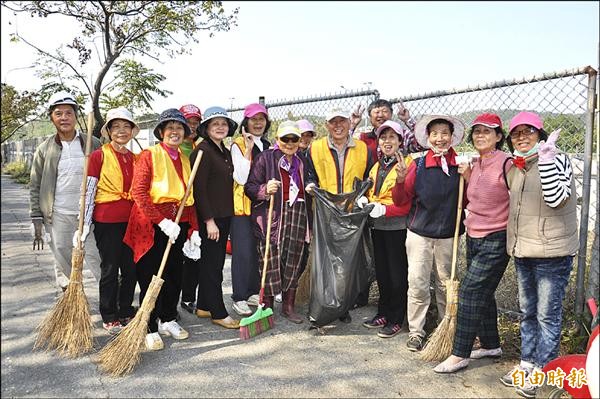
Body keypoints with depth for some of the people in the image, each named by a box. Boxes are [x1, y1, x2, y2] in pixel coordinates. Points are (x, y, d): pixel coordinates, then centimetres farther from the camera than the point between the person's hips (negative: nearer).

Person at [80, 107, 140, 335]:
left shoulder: (135, 158, 11)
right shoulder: (99, 156, -5)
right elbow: (89, 191, -6)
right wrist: (85, 223, -9)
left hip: (131, 220, 5)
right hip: (107, 220, -5)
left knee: (131, 268, 10)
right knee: (110, 269, 4)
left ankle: (126, 311, 27)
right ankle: (109, 317, 19)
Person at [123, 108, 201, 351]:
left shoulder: (185, 160, 14)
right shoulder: (149, 155, -4)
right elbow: (139, 193, -13)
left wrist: (193, 229, 9)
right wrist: (162, 221, -20)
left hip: (178, 225, 6)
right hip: (152, 225, -5)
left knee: (174, 276, 13)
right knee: (150, 278, 1)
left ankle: (168, 320, 30)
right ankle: (150, 329, 13)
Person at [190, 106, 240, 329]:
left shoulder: (225, 152, 14)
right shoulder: (202, 151, -12)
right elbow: (199, 188, -17)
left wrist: (225, 218, 15)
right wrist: (209, 220, -19)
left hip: (224, 216, 9)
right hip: (209, 217, -9)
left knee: (215, 263, 14)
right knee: (212, 265, 0)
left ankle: (203, 306, 26)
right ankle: (218, 313, 9)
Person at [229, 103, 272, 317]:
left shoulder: (268, 146, 14)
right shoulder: (238, 145, -6)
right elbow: (241, 178, -16)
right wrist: (248, 150, -20)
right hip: (242, 205, -6)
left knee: (260, 250, 10)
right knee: (243, 252, -5)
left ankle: (253, 292, 23)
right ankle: (239, 298, 7)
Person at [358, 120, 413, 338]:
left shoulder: (407, 164, -9)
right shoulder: (376, 166, 15)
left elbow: (409, 202, -15)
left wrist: (384, 209, -25)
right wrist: (364, 199, 1)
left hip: (397, 227, -7)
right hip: (377, 225, 7)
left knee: (397, 273, 3)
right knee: (381, 271, 15)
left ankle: (396, 320, 16)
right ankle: (383, 313, 29)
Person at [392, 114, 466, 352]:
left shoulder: (461, 165, -1)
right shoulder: (418, 165, -3)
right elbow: (400, 201, 0)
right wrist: (400, 181, -18)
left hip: (448, 234, 1)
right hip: (419, 233, -1)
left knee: (446, 284, 14)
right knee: (417, 285, 1)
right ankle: (415, 332, 16)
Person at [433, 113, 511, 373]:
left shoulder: (506, 163, -14)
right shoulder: (475, 164, 10)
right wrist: (467, 178, 2)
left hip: (495, 241, -8)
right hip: (473, 238, 8)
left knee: (470, 291, -8)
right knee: (482, 294, 16)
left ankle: (460, 355, 3)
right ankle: (491, 345, 33)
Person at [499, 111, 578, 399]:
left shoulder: (558, 159, -9)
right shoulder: (514, 168, 11)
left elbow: (556, 198, -24)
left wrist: (545, 158, -25)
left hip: (551, 252, -7)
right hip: (522, 252, 7)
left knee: (547, 315, 2)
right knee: (527, 312, 17)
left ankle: (542, 372, 15)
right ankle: (527, 363, 31)